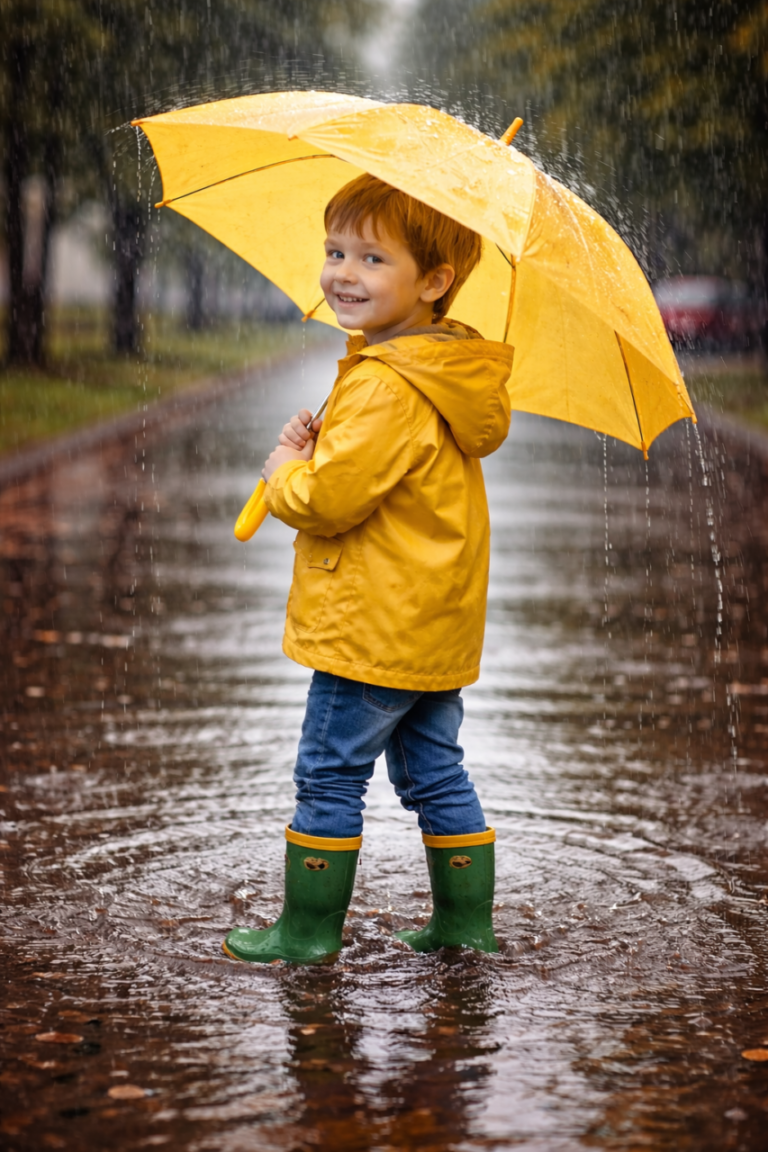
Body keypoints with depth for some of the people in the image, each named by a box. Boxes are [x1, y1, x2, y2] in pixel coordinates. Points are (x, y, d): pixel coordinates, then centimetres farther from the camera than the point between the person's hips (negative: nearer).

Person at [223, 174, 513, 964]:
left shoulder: (386, 388, -23)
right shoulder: (449, 370, 8)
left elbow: (331, 499, -24)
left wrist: (284, 471, -4)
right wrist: (318, 447, 7)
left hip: (377, 626, -10)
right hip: (438, 623, 10)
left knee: (329, 775, 2)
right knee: (435, 772, 17)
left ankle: (309, 928, 12)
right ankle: (466, 920, 23)